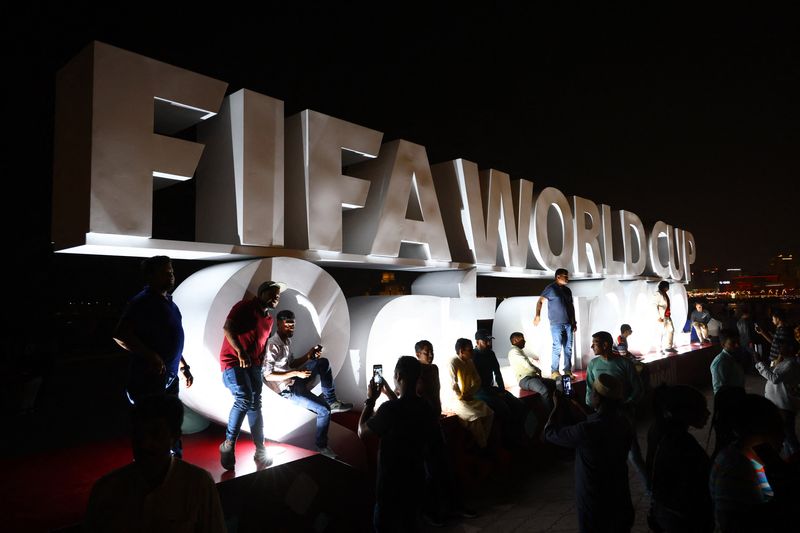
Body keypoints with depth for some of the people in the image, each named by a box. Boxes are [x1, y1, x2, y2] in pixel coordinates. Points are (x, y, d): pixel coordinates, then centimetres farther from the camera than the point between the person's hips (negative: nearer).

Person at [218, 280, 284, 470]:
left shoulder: (269, 320, 17)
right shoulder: (245, 307, -6)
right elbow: (227, 328, -19)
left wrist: (260, 366, 15)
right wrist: (240, 352, -27)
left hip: (252, 364, 7)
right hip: (232, 361, -7)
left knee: (255, 404, 1)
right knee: (244, 399, -22)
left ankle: (260, 450, 5)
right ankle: (228, 444, -8)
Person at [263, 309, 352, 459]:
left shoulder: (287, 340, 8)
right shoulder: (273, 345, -22)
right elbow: (267, 375, -23)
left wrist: (308, 355, -2)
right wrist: (295, 373, -25)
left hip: (294, 380, 9)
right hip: (287, 389, -9)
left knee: (323, 363, -1)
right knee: (324, 410, -15)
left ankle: (332, 401, 3)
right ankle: (321, 445, 8)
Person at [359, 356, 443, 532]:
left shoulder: (389, 409, -26)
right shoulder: (425, 407, -6)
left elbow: (362, 432, -12)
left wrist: (371, 399, -4)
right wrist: (389, 393, 19)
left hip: (391, 481, -6)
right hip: (416, 476, 6)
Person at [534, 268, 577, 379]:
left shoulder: (567, 290, 18)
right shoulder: (551, 288, -2)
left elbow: (571, 306, 23)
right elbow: (540, 301, -8)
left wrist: (574, 322, 20)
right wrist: (538, 315, -20)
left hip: (568, 323, 6)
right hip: (556, 324, -6)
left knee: (568, 348, 6)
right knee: (557, 347, -9)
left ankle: (568, 371, 13)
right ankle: (554, 372, -2)